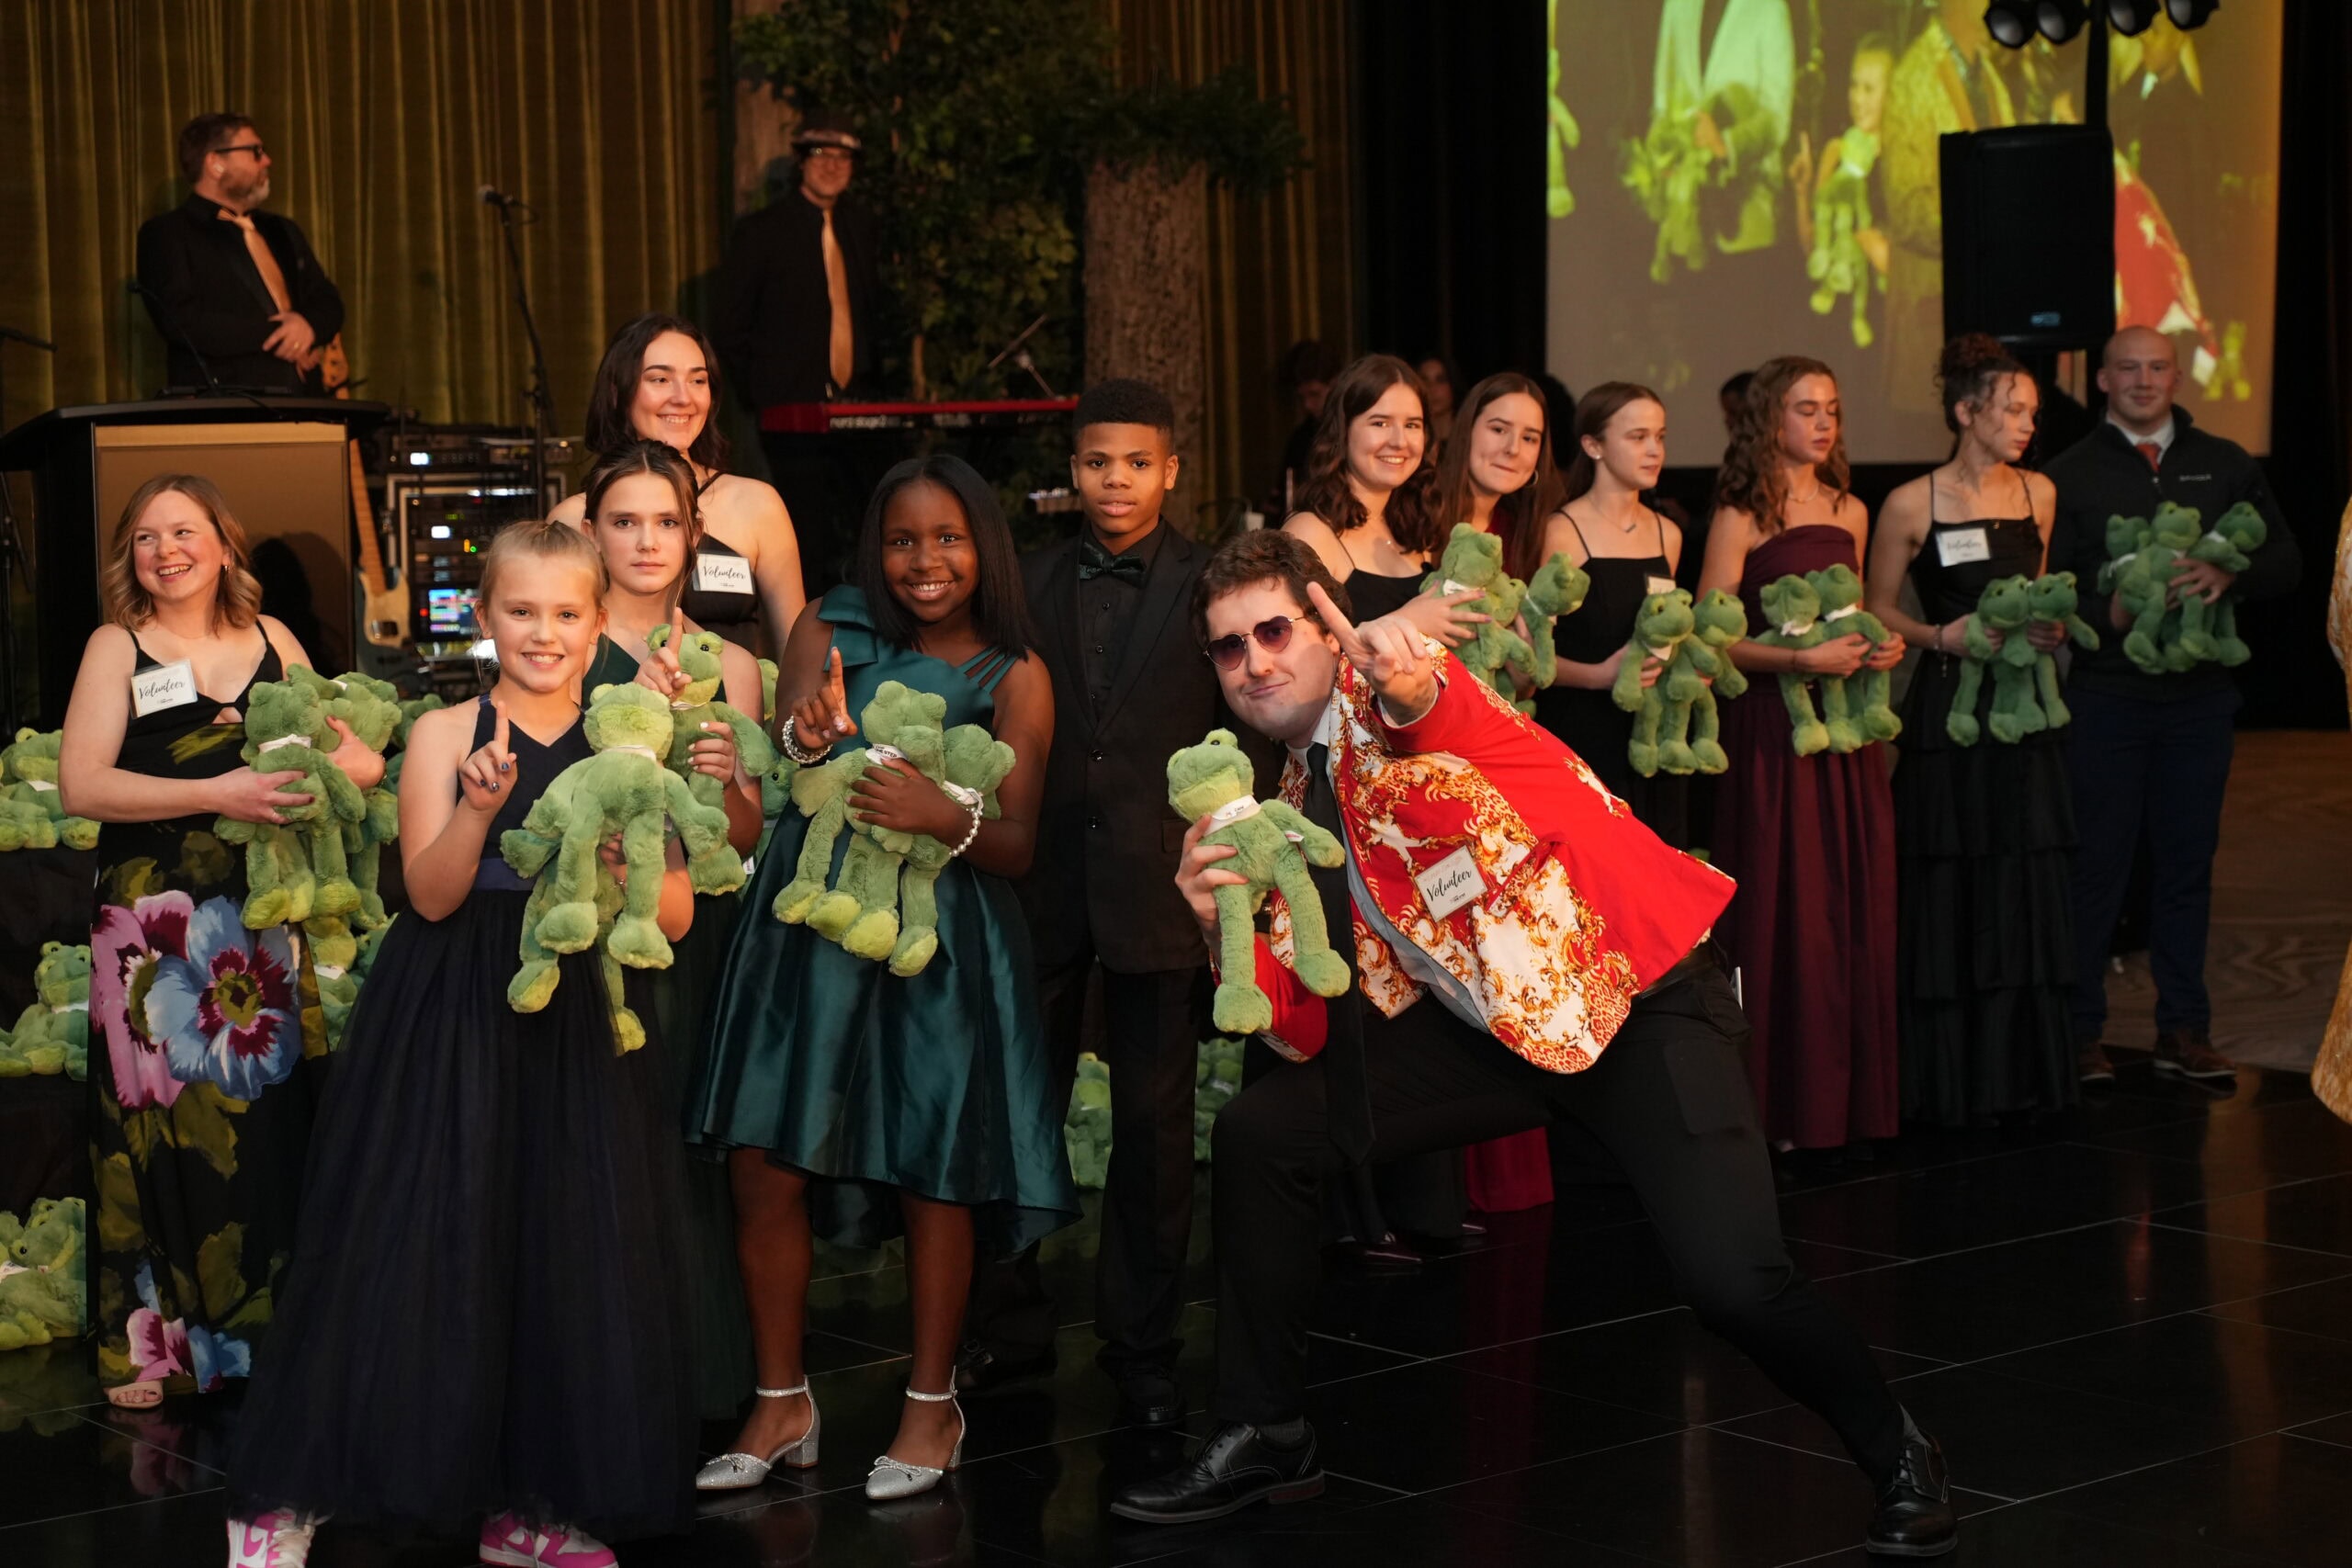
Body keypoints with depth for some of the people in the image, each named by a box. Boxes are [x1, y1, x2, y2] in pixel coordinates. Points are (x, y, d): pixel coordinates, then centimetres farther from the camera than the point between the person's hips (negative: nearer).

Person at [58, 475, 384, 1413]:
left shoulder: (271, 640, 11)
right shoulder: (117, 648, 1)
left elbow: (330, 743, 20)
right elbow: (80, 784, -9)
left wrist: (354, 762, -4)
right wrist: (215, 794, -19)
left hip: (264, 919, 3)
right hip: (153, 926, -3)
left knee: (270, 1117, 3)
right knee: (165, 1125, -1)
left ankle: (265, 1326, 15)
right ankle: (153, 1345, 8)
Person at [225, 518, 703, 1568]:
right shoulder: (445, 734, 0)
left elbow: (676, 918, 2)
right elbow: (432, 895, -7)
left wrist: (621, 866, -18)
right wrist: (478, 809, -24)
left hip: (581, 1029, 3)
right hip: (454, 1024, -2)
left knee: (570, 1258, 4)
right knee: (418, 1249, -2)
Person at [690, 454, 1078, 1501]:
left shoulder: (1015, 676, 0)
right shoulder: (831, 627, 5)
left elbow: (1017, 851, -4)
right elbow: (785, 731, -13)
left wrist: (946, 817, -24)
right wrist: (808, 731, -36)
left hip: (939, 941, -2)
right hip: (810, 919, 2)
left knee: (933, 1174, 2)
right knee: (765, 1167, -1)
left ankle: (931, 1405, 22)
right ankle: (781, 1404, 17)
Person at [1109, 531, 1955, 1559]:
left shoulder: (1387, 692, -11)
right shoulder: (1295, 810, 9)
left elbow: (1445, 718, -40)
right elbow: (1306, 1032, 4)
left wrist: (1408, 691, -64)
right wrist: (1228, 927, -14)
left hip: (1641, 1002, -7)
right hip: (1495, 1028, 7)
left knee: (1731, 1278, -22)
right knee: (1258, 1132, -3)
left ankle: (1897, 1458, 9)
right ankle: (1265, 1438, 14)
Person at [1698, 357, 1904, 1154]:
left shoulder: (1850, 513, 14)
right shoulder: (1741, 517, -5)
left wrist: (1876, 646, 4)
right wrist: (1801, 659, -20)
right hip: (1770, 727, -6)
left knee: (1856, 907, 6)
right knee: (1782, 911, -4)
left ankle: (1851, 1094, 14)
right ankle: (1779, 1103, 4)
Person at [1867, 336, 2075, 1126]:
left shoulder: (2040, 493, 9)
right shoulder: (1912, 504, -5)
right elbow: (1879, 610, 1)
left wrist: (2048, 625, 2)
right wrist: (1939, 636, -15)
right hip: (1948, 710, -4)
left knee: (2028, 893, 5)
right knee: (1952, 898, -2)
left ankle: (2025, 1073, 14)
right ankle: (1952, 1081, 6)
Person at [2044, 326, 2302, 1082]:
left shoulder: (2225, 464, 10)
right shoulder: (2070, 474, 3)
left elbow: (2285, 560, 7)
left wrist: (2227, 576, -13)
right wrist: (2110, 614, -20)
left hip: (2199, 694, 3)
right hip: (2104, 698, -3)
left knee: (2188, 862, 8)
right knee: (2096, 863, -1)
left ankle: (2184, 1029, 16)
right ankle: (2080, 1030, 7)